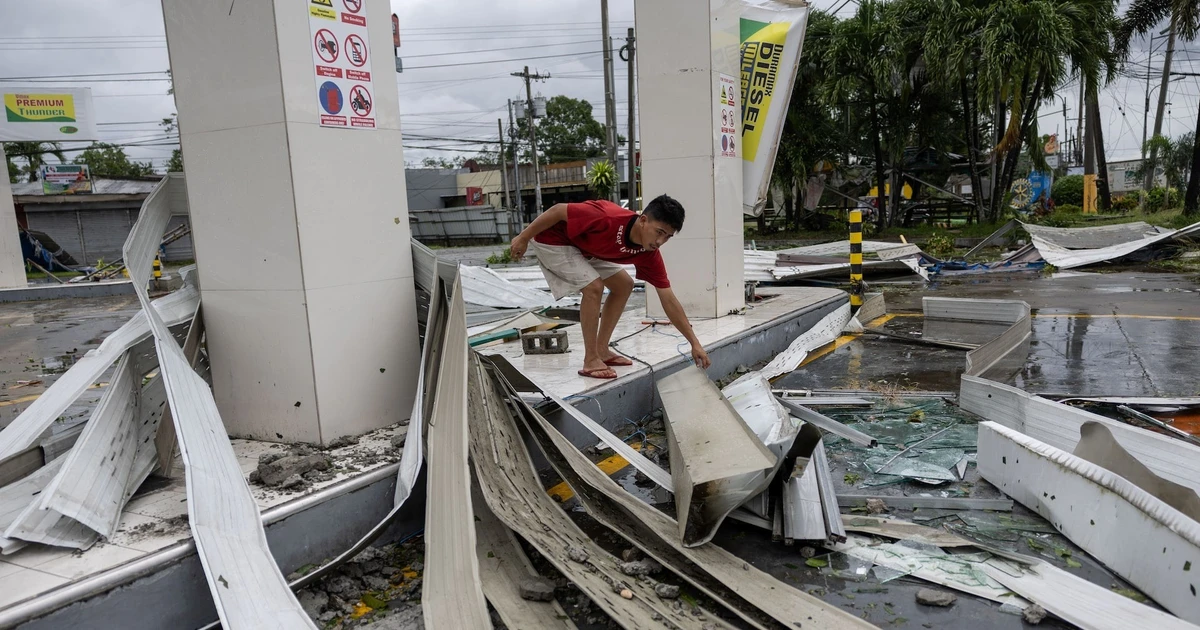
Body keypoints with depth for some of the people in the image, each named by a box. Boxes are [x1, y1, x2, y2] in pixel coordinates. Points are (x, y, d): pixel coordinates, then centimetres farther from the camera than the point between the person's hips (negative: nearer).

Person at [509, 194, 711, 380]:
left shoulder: (649, 254, -15)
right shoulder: (609, 219, -38)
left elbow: (669, 301, -11)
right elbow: (558, 210, -26)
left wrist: (694, 343, -12)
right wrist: (523, 237, -17)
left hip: (584, 247, 8)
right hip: (552, 239, -8)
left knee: (624, 285, 4)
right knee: (594, 286, -22)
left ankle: (601, 350, 12)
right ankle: (591, 361, -11)